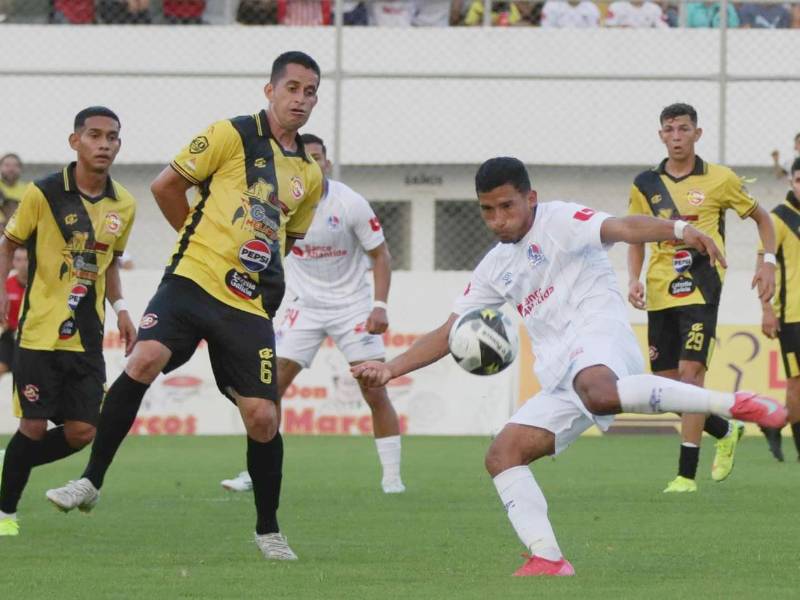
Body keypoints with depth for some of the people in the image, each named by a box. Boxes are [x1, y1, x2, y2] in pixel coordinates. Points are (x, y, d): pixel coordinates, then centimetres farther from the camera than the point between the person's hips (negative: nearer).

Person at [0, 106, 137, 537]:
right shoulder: (43, 193, -8)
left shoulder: (123, 205, 6)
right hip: (39, 331, -4)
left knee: (81, 431, -2)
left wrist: (120, 308, 10)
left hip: (87, 336, 4)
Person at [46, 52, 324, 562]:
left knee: (262, 417, -2)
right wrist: (205, 238, 10)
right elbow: (166, 185, 3)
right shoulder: (233, 136, -1)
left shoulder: (310, 175, 14)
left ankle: (268, 530, 17)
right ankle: (92, 481, -16)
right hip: (194, 280, -4)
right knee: (145, 360, -27)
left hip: (250, 304, 4)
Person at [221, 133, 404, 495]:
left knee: (375, 392, -8)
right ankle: (253, 474, 1)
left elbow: (380, 255, -6)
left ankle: (392, 478, 2)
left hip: (352, 305, -2)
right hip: (306, 305, 2)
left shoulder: (350, 204, -14)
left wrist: (380, 306, -15)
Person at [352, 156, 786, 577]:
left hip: (597, 334, -8)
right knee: (502, 455, -4)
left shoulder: (557, 221, 2)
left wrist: (677, 229, -37)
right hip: (560, 378, 8)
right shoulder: (496, 267, 23)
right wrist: (391, 368, 15)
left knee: (598, 393, -42)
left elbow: (621, 228, -17)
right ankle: (548, 560, -11)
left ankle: (731, 403, -43)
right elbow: (447, 334, 27)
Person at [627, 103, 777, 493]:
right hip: (660, 293, 4)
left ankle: (687, 473, -13)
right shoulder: (645, 185, 7)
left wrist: (769, 262, 3)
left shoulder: (719, 179, 0)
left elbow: (760, 217, 14)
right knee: (666, 383, 4)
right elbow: (636, 240, 16)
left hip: (701, 289, -4)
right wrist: (634, 280, 0)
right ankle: (726, 433, 30)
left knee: (690, 373, -16)